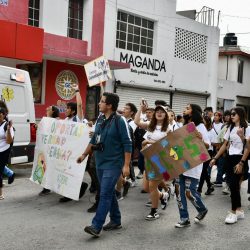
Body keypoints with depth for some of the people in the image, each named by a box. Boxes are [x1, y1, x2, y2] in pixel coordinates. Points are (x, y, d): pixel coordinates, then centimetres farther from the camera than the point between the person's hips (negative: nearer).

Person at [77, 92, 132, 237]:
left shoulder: (120, 121, -13)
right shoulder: (100, 120, 9)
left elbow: (127, 144, -15)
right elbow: (94, 140, 20)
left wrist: (126, 165, -19)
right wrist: (84, 155, 19)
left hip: (113, 164, -8)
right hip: (100, 163, 8)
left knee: (105, 194, -9)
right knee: (110, 193, 15)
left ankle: (96, 226, -9)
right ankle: (116, 221, 28)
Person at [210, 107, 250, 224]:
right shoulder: (230, 128, 14)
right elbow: (224, 145, 14)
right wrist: (215, 158, 9)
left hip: (240, 158, -6)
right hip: (229, 158, 6)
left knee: (234, 185, -9)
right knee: (233, 184, 7)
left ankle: (233, 212, 1)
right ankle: (239, 210, 19)